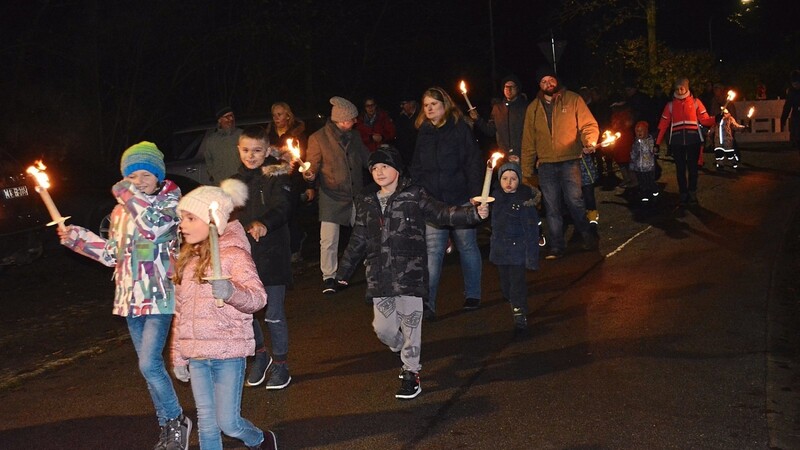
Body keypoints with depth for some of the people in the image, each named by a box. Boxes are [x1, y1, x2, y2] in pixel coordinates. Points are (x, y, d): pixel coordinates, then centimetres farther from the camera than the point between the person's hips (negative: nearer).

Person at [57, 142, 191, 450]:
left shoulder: (169, 202, -6)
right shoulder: (121, 211, 12)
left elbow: (152, 225, -27)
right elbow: (112, 254, 19)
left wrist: (125, 192, -18)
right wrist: (77, 238, 10)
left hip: (160, 296, -7)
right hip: (131, 298, 7)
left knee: (149, 364, -16)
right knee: (149, 365, 12)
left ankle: (177, 421, 4)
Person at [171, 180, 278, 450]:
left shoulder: (233, 254, -9)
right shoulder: (187, 258, 12)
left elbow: (258, 297, -22)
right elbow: (180, 311, 17)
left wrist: (230, 292, -41)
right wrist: (177, 356, 16)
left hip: (228, 353, -6)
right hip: (196, 356, 6)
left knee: (228, 423, -2)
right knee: (207, 424, 9)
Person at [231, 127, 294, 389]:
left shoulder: (277, 178, -6)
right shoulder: (235, 181, 10)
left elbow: (282, 207, -24)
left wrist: (263, 223, -42)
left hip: (272, 255, -5)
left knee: (274, 314, 2)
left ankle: (280, 363, 20)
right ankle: (260, 355, 29)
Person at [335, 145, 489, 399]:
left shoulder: (414, 196, -2)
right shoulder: (366, 203, 10)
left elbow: (442, 214, -9)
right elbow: (358, 241, 18)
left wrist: (474, 213, -24)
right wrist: (343, 273, 21)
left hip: (409, 274, -3)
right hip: (379, 277, 4)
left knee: (410, 326, 1)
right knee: (383, 327, 4)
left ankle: (411, 373, 18)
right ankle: (404, 353, 35)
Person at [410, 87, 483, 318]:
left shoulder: (460, 129, -1)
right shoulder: (423, 134, 11)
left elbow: (473, 164, -5)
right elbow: (416, 169, 15)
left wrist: (474, 195, -12)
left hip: (460, 199, -2)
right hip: (432, 201, 3)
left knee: (467, 246, 9)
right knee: (433, 251, -7)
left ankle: (473, 295, 23)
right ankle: (427, 302, -13)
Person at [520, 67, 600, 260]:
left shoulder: (572, 100, 2)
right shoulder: (533, 108, 10)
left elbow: (589, 125, 0)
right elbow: (528, 141, 13)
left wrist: (589, 142, -22)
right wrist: (526, 171, 10)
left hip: (570, 161, -3)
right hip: (545, 164, 3)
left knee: (574, 201, -8)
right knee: (552, 208, 5)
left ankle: (588, 237, 13)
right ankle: (556, 247, 14)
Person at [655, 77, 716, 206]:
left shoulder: (695, 102, 7)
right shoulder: (670, 105, 10)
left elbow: (705, 120, 1)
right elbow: (663, 125, 7)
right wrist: (657, 143, 3)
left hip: (693, 140, -1)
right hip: (677, 141, 1)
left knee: (692, 167, 4)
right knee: (680, 168, 4)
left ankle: (692, 194, 16)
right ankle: (683, 194, 13)